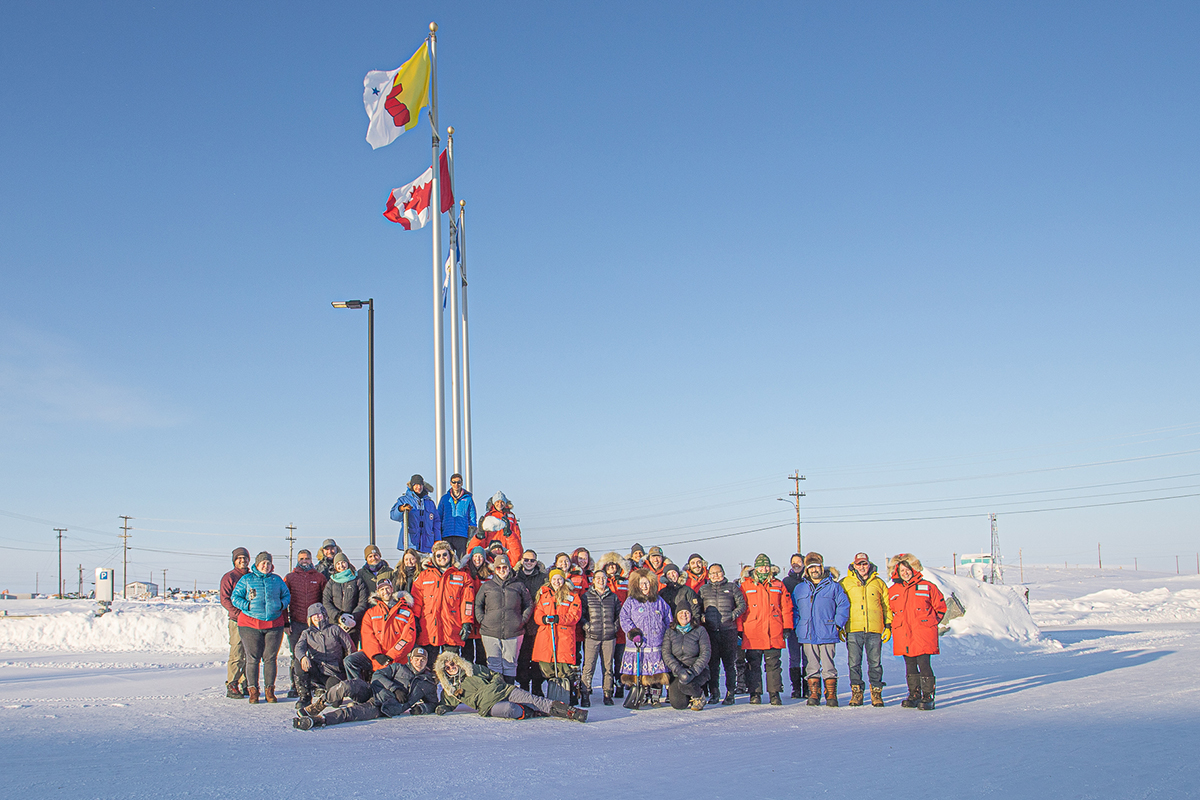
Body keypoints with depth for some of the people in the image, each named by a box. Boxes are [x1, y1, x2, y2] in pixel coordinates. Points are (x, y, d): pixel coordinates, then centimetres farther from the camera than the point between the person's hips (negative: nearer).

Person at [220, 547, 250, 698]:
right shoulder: (229, 577, 1)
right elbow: (225, 600, -7)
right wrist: (239, 613, -17)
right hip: (237, 621, -5)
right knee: (237, 655, -8)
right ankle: (231, 687, -2)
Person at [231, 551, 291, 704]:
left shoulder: (277, 580, 13)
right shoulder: (246, 579, 7)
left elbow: (287, 595, 18)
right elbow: (235, 597, 5)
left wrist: (281, 604, -2)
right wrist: (248, 605, -11)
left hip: (274, 624, 2)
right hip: (250, 625, -2)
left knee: (270, 658, 2)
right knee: (253, 658, -3)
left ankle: (269, 690, 9)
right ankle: (253, 691, 4)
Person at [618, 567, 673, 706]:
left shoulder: (659, 601, 15)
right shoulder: (630, 601, 8)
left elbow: (668, 620, 21)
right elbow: (624, 618, -1)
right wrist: (632, 632, -13)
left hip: (656, 646, 2)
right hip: (637, 647, -2)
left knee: (657, 676, -1)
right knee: (636, 674, -4)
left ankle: (655, 698, 8)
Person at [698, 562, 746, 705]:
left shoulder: (732, 587, 11)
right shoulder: (703, 589, 17)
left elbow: (742, 604, 8)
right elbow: (698, 607, 20)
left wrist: (734, 614, -9)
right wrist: (701, 616, 0)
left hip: (728, 630, -2)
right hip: (710, 631, 2)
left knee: (729, 662, -2)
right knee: (712, 662, 1)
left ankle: (730, 693, 3)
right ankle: (714, 693, 8)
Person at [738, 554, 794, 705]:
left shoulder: (778, 585, 12)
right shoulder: (746, 585, 7)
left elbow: (786, 607, 10)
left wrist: (787, 627, 2)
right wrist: (739, 628, -2)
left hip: (774, 633, 1)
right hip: (752, 633, -1)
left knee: (773, 663, 3)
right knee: (753, 664, 3)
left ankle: (775, 693, 8)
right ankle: (755, 693, 10)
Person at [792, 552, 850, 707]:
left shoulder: (833, 586, 4)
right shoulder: (800, 588, 13)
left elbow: (843, 605, 4)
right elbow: (794, 608, 18)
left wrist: (837, 624, -4)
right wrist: (797, 627, 7)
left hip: (827, 634, -2)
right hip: (808, 635, 3)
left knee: (828, 665, -2)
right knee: (812, 666, 4)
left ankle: (831, 695, 6)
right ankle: (813, 694, 10)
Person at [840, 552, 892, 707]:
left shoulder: (879, 583, 12)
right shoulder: (846, 583, 9)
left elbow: (887, 606, 15)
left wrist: (888, 626, 9)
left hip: (874, 630, 0)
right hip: (853, 630, 0)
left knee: (875, 663, 2)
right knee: (854, 663, 0)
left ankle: (877, 694, 10)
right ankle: (856, 693, 9)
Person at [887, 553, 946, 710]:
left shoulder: (927, 587, 3)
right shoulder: (892, 591, 10)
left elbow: (940, 606, 11)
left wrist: (933, 622, 5)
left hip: (923, 633, -4)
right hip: (903, 635, 4)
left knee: (923, 664, -9)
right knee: (910, 665, 10)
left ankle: (928, 697, -5)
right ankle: (914, 695, 20)